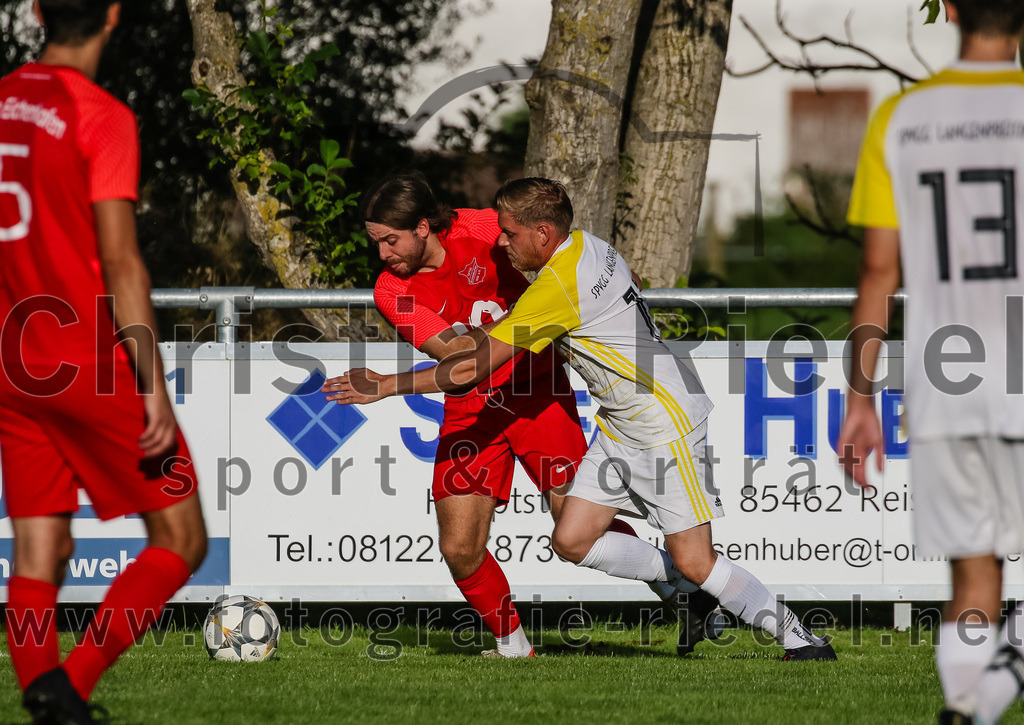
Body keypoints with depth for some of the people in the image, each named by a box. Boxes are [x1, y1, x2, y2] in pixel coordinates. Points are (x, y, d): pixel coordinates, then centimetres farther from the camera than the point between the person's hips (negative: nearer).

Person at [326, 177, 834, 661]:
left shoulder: (555, 287, -25)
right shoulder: (590, 246, 2)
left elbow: (472, 369, -25)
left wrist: (387, 386, -18)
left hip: (665, 423, -10)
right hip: (621, 425, 10)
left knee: (693, 561, -8)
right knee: (572, 540, 2)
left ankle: (797, 636, 6)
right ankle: (688, 593, 16)